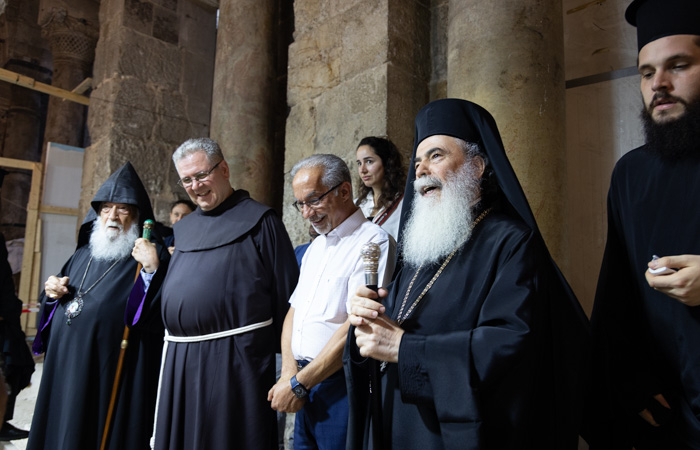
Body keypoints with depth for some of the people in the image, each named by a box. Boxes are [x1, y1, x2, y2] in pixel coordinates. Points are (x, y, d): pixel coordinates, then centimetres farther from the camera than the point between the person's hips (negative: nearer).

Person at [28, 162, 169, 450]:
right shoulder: (83, 255, 14)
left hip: (113, 375, -6)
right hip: (64, 369, 7)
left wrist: (152, 270, -32)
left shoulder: (153, 256, -7)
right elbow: (54, 307, 26)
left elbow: (163, 317, -21)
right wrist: (51, 294, 5)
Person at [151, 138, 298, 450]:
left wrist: (284, 358, -9)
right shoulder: (185, 228, 15)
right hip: (179, 357, 7)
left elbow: (286, 291, -8)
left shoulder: (259, 220, -5)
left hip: (234, 358, -6)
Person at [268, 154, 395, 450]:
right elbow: (294, 311, 12)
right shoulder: (316, 246, 13)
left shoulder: (372, 242, -15)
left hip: (340, 388, -7)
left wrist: (298, 384, -14)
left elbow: (357, 327, -21)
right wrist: (288, 373, -3)